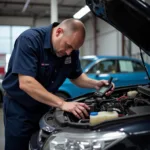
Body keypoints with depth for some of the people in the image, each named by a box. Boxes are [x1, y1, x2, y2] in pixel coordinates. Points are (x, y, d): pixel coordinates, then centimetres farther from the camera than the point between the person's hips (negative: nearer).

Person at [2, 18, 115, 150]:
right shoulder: (29, 39, -26)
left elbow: (76, 76, 8)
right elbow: (26, 83, -34)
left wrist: (96, 84, -12)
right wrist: (62, 104, -38)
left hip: (44, 106, 6)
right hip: (19, 107, -5)